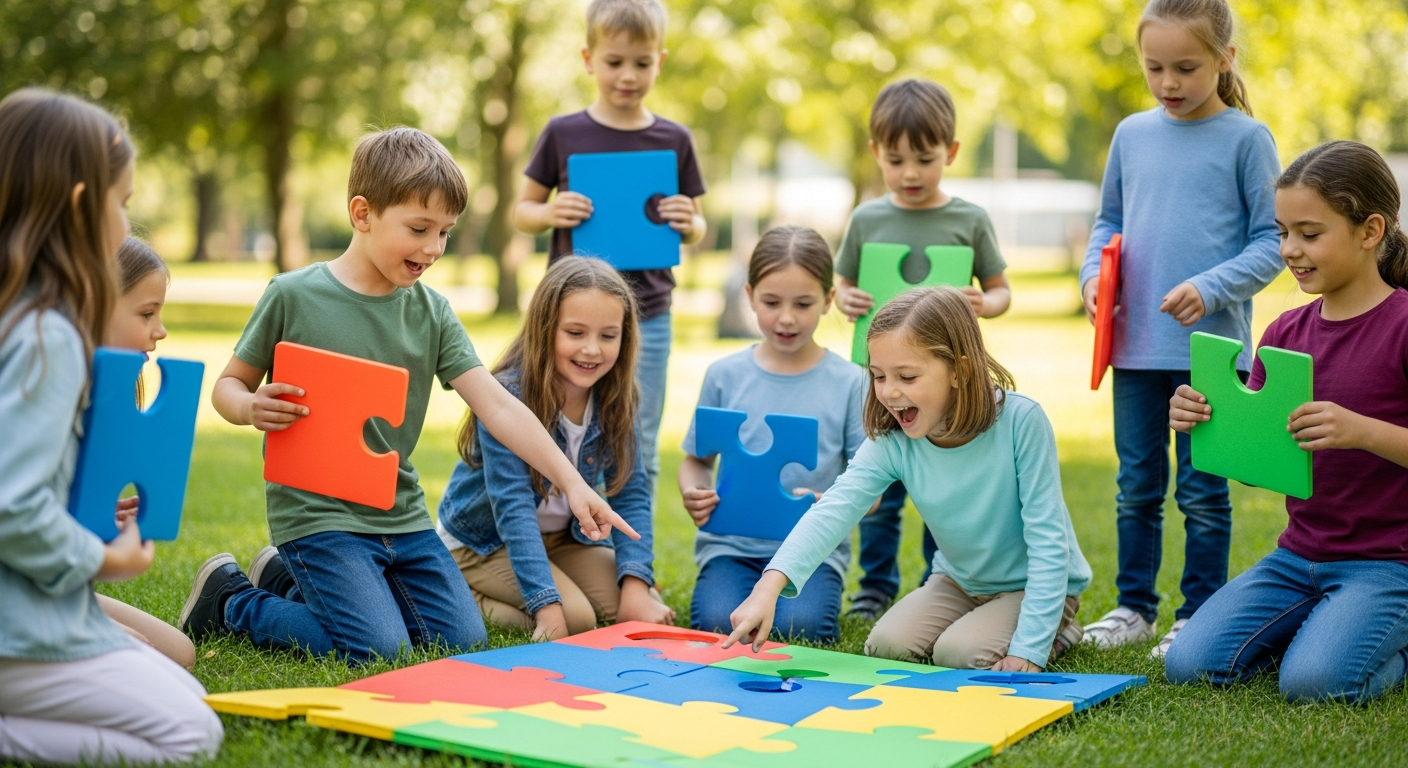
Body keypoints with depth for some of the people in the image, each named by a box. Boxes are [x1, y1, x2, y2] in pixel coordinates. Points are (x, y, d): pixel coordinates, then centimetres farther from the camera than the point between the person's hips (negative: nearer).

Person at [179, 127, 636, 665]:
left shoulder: (431, 312, 2)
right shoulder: (294, 296, -9)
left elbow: (497, 405, -5)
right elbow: (229, 385, 1)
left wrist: (572, 483, -14)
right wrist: (252, 409, -24)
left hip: (401, 514, 6)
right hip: (315, 512, -6)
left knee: (463, 640, 5)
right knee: (378, 651, -17)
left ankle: (297, 577, 22)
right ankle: (230, 598, 8)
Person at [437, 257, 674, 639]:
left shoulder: (615, 401, -10)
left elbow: (630, 496, -12)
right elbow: (513, 508, -32)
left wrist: (636, 588, -26)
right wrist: (548, 606, -40)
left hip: (562, 537, 5)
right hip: (481, 543, -5)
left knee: (648, 614, -11)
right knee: (575, 618, -26)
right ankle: (465, 597, -3)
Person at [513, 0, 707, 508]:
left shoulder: (674, 141, 3)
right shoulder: (563, 134, 0)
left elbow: (696, 231, 12)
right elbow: (522, 210, 8)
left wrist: (688, 224, -11)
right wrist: (549, 213, -14)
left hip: (647, 317, 1)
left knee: (639, 451, 7)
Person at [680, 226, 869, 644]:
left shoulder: (849, 383, -1)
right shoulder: (725, 375, 4)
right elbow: (696, 460, 12)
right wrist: (693, 494, -11)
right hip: (732, 542, 1)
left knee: (800, 627, -26)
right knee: (717, 625, -24)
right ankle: (746, 592, 9)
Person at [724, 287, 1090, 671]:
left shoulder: (1020, 420, -29)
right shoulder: (891, 442, -19)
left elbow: (1046, 538, -25)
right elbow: (834, 510, -33)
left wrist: (1028, 648, -28)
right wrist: (769, 588, -49)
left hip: (1036, 584, -4)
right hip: (960, 581, 5)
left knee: (959, 653, -23)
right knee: (886, 645, -12)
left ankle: (1056, 630, 5)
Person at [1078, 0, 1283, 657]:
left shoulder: (1246, 139, -4)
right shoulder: (1131, 135, 8)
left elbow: (1271, 240, -4)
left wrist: (1212, 288, -18)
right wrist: (1094, 273, -1)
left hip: (1212, 345, -4)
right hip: (1136, 344, 4)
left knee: (1203, 491, 3)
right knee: (1137, 486, 13)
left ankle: (1199, 616, 15)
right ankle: (1135, 605, 25)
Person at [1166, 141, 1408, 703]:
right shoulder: (1286, 332, 7)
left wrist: (1363, 430, -33)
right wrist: (1199, 421, -13)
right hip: (1297, 557, 6)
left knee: (1312, 681, -28)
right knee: (1189, 666, -10)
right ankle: (1316, 625, 15)